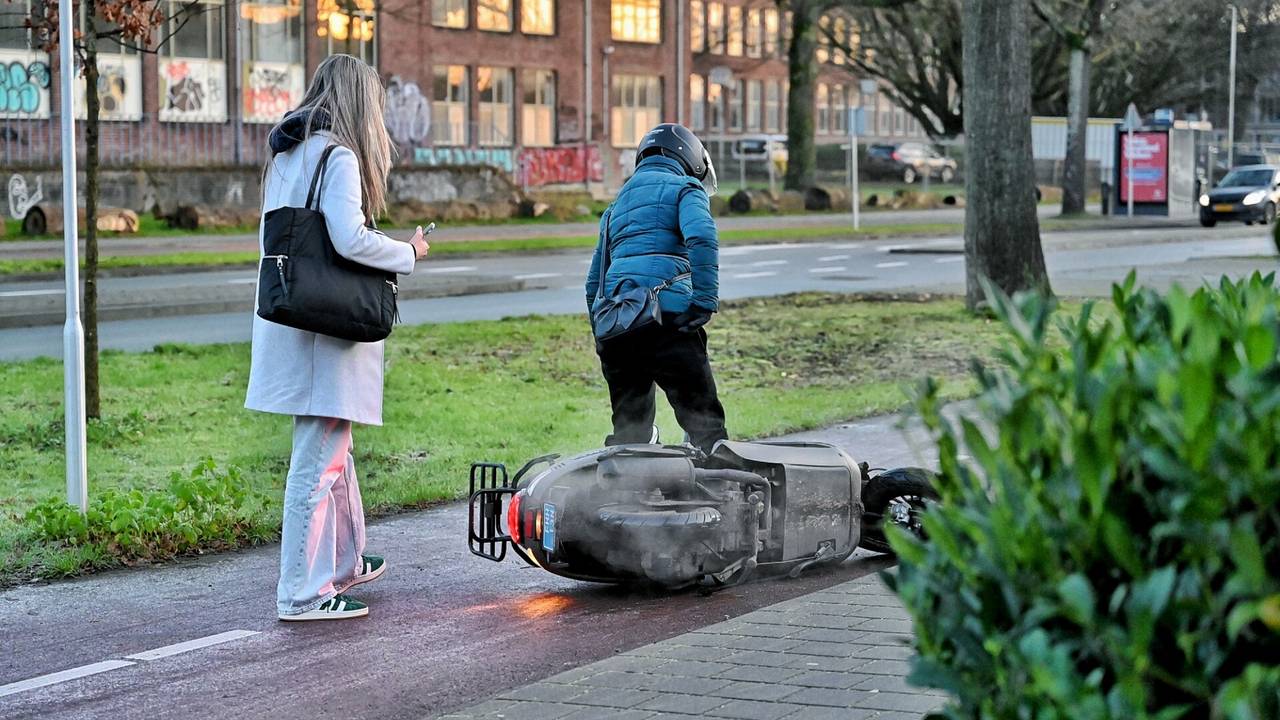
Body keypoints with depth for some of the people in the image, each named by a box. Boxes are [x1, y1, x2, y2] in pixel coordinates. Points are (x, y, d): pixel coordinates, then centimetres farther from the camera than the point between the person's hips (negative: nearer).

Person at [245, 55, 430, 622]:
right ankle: (302, 593, -2)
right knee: (319, 459, -5)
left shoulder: (286, 155, 14)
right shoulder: (337, 155, -13)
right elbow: (350, 240, -23)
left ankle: (345, 563, 36)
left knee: (333, 449, 22)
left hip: (290, 318, 9)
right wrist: (408, 253, -6)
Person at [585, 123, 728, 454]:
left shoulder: (616, 206, 31)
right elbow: (702, 239, -11)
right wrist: (705, 302, -14)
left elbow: (594, 283, 30)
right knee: (705, 422, -7)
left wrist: (602, 338, 31)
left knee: (628, 431, 13)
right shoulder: (685, 188, 10)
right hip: (665, 315, -6)